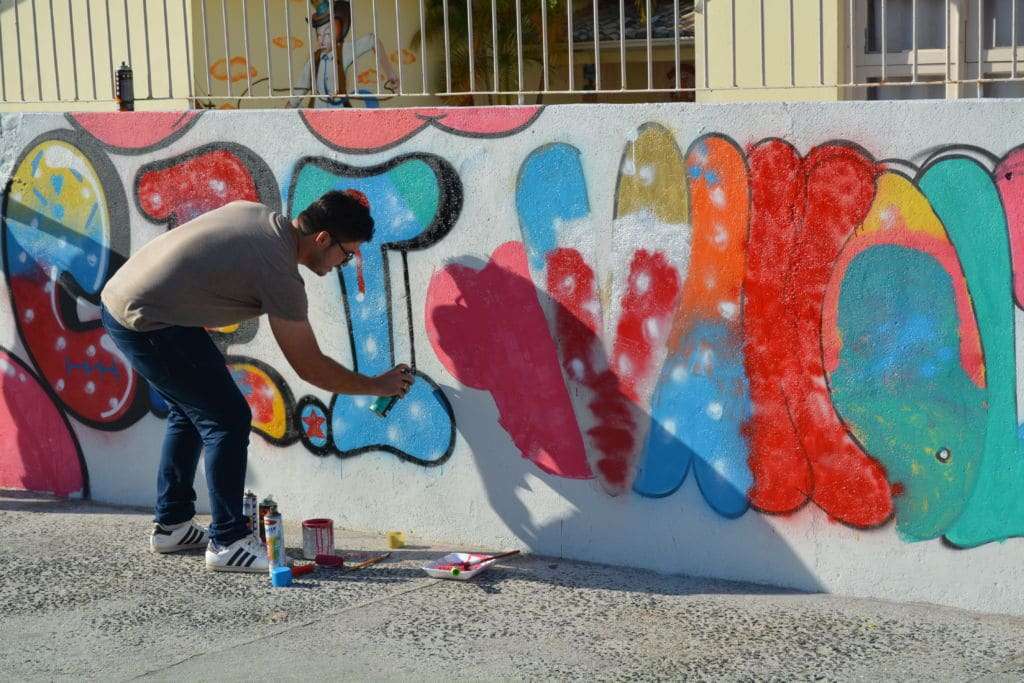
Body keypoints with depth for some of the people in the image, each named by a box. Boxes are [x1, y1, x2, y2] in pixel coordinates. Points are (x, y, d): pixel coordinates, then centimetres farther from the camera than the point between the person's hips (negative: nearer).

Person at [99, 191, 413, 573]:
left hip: (117, 300, 10)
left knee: (189, 410, 21)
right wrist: (378, 386, 3)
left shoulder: (255, 212, 8)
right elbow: (310, 367, -8)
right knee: (229, 419, -6)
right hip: (148, 324, -10)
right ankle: (227, 543, -2)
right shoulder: (279, 273, -16)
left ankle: (171, 526, 29)